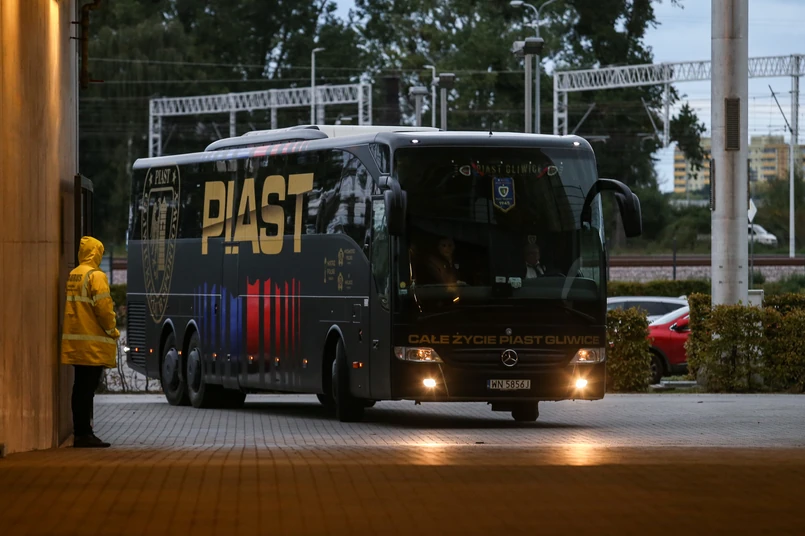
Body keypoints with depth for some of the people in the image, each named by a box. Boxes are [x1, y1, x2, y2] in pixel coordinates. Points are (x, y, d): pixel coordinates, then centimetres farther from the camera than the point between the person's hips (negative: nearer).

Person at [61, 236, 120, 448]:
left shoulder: (72, 276, 13)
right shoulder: (95, 276, -12)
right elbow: (103, 306, -18)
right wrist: (112, 330, -4)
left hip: (75, 341, 8)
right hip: (93, 343, -8)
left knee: (80, 387, 13)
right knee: (88, 388, -7)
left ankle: (80, 432, 16)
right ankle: (84, 433, -7)